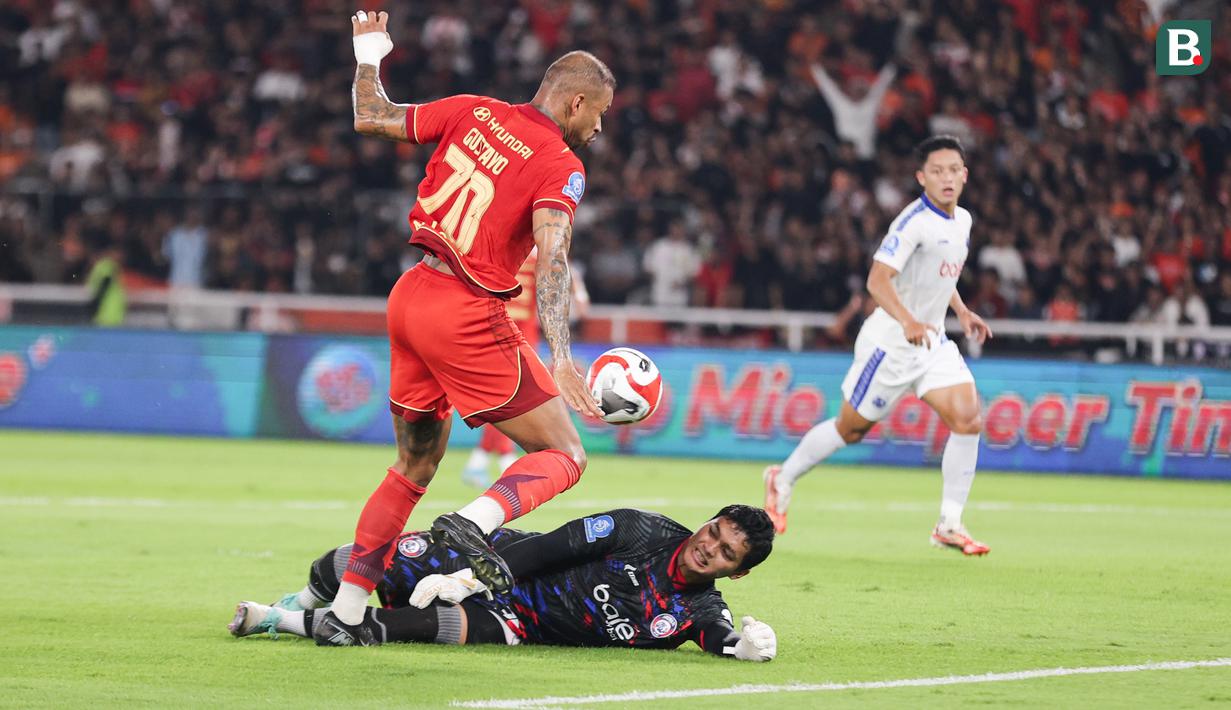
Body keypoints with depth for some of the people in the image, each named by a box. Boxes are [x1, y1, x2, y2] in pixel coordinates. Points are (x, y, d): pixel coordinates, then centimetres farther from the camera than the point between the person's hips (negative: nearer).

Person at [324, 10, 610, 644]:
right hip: (468, 316, -7)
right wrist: (559, 356, -32)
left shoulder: (471, 112, 7)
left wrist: (369, 55, 28)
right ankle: (474, 522, -26)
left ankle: (343, 611, 18)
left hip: (410, 299, 7)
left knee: (415, 466, 20)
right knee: (563, 455, 2)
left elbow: (371, 119, 10)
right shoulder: (561, 168, -9)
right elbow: (551, 258, -23)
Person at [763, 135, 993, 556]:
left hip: (932, 341, 7)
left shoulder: (962, 220, 7)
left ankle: (950, 525, -5)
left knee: (968, 420, -11)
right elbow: (878, 280, -32)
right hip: (890, 343, -7)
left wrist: (962, 312, 17)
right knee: (851, 429, 7)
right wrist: (907, 321, -47)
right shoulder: (914, 221, -21)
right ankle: (783, 480, 32)